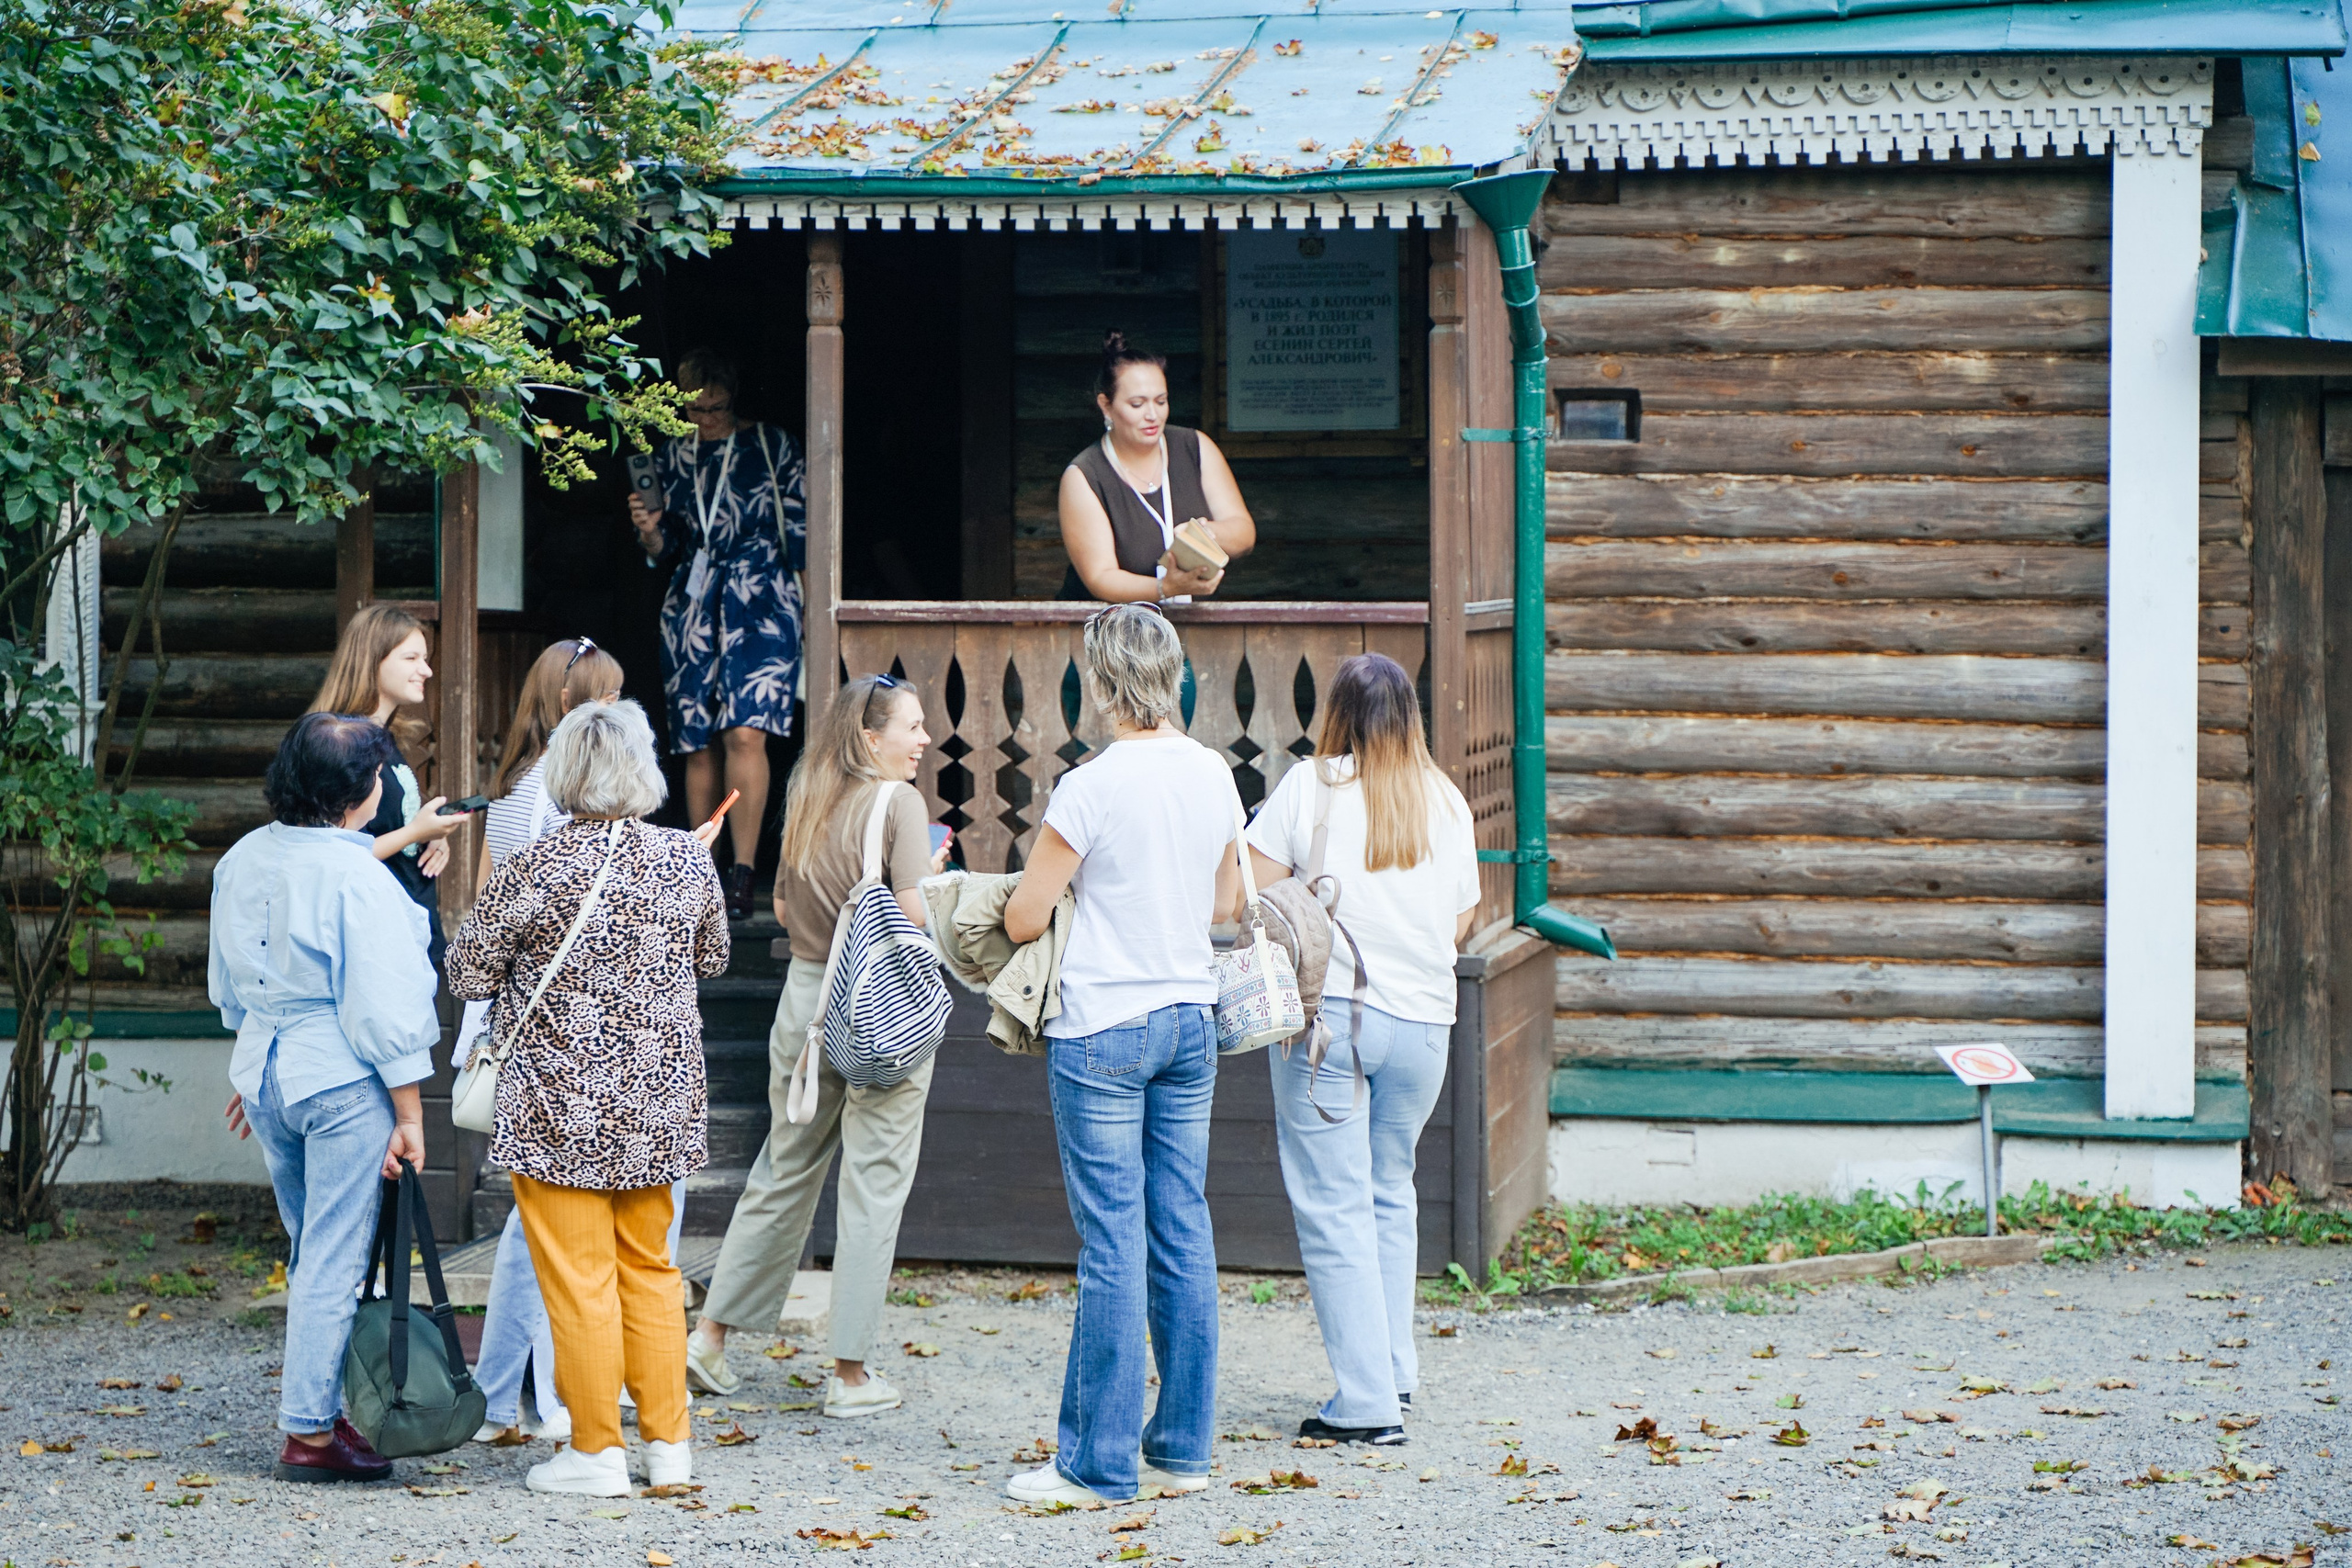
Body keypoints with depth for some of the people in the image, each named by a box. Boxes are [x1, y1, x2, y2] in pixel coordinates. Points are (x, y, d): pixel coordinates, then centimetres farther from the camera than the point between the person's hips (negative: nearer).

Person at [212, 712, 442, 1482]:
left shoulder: (242, 860, 5)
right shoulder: (357, 877, -18)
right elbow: (385, 1007, -16)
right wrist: (409, 1114, -11)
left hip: (265, 1067, 8)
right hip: (343, 1079, -8)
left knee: (313, 1251, 20)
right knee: (334, 1260, 0)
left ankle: (319, 1410, 26)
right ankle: (310, 1432, 3)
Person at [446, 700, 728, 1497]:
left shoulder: (534, 870, -16)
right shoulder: (687, 861, -3)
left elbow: (467, 972, -6)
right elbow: (712, 959, 14)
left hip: (561, 1103, -5)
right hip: (659, 1095, 5)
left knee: (578, 1275, 3)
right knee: (649, 1265, 17)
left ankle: (597, 1451, 7)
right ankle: (668, 1442, 19)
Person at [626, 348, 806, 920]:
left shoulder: (772, 446, 3)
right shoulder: (674, 455, 13)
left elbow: (800, 529, 5)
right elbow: (668, 549, 16)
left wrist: (807, 599, 1)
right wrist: (651, 534, -5)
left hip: (760, 600, -4)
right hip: (692, 605, 4)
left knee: (745, 733, -18)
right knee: (696, 743, 1)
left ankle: (743, 874, -18)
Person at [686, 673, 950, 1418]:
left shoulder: (807, 802, 8)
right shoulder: (897, 802, -12)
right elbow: (914, 912, -19)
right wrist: (933, 873, 0)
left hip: (806, 995, 6)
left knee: (783, 1174, 17)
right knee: (873, 1188, 1)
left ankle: (711, 1335, 20)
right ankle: (851, 1372, 4)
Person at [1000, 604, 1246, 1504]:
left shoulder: (1092, 787, -15)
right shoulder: (1213, 776, 4)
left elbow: (1021, 920, -10)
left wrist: (1070, 889, 10)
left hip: (1105, 1030, -6)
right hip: (1191, 1018, 6)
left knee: (1112, 1242, -4)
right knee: (1183, 1233, 10)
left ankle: (1099, 1463, 1)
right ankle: (1183, 1449, 15)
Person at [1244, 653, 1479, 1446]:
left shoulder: (1309, 787, -4)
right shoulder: (1448, 802, 6)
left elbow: (1249, 893, -5)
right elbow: (1462, 922, 14)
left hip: (1328, 1013, -4)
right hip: (1423, 1019, 4)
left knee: (1335, 1206, -1)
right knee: (1391, 1191, 22)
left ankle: (1367, 1401, -6)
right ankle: (1393, 1367, 26)